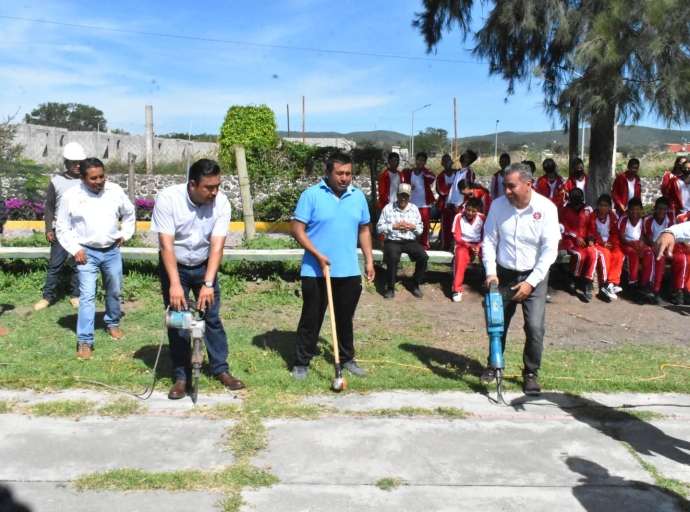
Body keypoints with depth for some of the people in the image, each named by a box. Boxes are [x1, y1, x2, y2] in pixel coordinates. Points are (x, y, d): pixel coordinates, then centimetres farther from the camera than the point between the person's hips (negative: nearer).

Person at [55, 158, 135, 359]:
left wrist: (125, 234, 5)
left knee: (114, 291, 17)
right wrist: (75, 249, -11)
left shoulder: (116, 191, -4)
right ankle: (85, 340, -6)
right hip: (87, 252, -3)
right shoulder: (71, 196, -9)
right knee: (87, 295, -10)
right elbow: (62, 228, -2)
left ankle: (113, 323, 41)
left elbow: (130, 214, 15)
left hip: (112, 251, 3)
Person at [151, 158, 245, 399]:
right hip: (174, 266, -2)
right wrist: (175, 284, -34)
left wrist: (208, 283, -30)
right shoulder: (168, 198, -25)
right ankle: (181, 376, 13)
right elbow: (166, 244, -27)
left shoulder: (221, 203, -19)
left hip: (204, 266, 2)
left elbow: (217, 245, -21)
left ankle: (220, 369, 18)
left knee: (212, 318, 4)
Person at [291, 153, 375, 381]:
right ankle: (301, 363, 19)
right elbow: (297, 229, -10)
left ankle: (347, 359, 31)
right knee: (311, 318, 6)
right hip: (315, 271, -4)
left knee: (346, 318, 16)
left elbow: (364, 230, 14)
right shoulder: (311, 195, -8)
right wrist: (318, 255, -17)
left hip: (349, 271, 4)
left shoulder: (358, 197, 6)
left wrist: (369, 261, 9)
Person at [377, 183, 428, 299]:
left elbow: (421, 229, 12)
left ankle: (416, 286, -2)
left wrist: (413, 227, -9)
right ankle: (390, 288, -16)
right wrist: (394, 226, -14)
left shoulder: (414, 208, 11)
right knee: (393, 257, -34)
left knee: (424, 257, -22)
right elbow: (379, 227, -2)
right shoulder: (388, 208, 2)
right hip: (393, 241, -3)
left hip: (411, 241, 3)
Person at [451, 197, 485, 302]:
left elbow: (485, 236, 3)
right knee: (461, 258, -35)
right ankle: (457, 290, -31)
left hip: (478, 245, 3)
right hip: (463, 244, -3)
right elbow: (457, 237, -6)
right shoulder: (459, 217, -8)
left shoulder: (482, 218, -2)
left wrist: (479, 246, -16)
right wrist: (469, 246, -19)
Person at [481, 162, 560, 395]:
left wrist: (531, 282, -19)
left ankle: (531, 373, 13)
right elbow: (489, 241, -1)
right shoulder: (498, 205, -7)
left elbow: (550, 250, -14)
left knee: (535, 328, -8)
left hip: (534, 276, -2)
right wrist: (491, 272, -12)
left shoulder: (546, 208, -14)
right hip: (504, 274, 2)